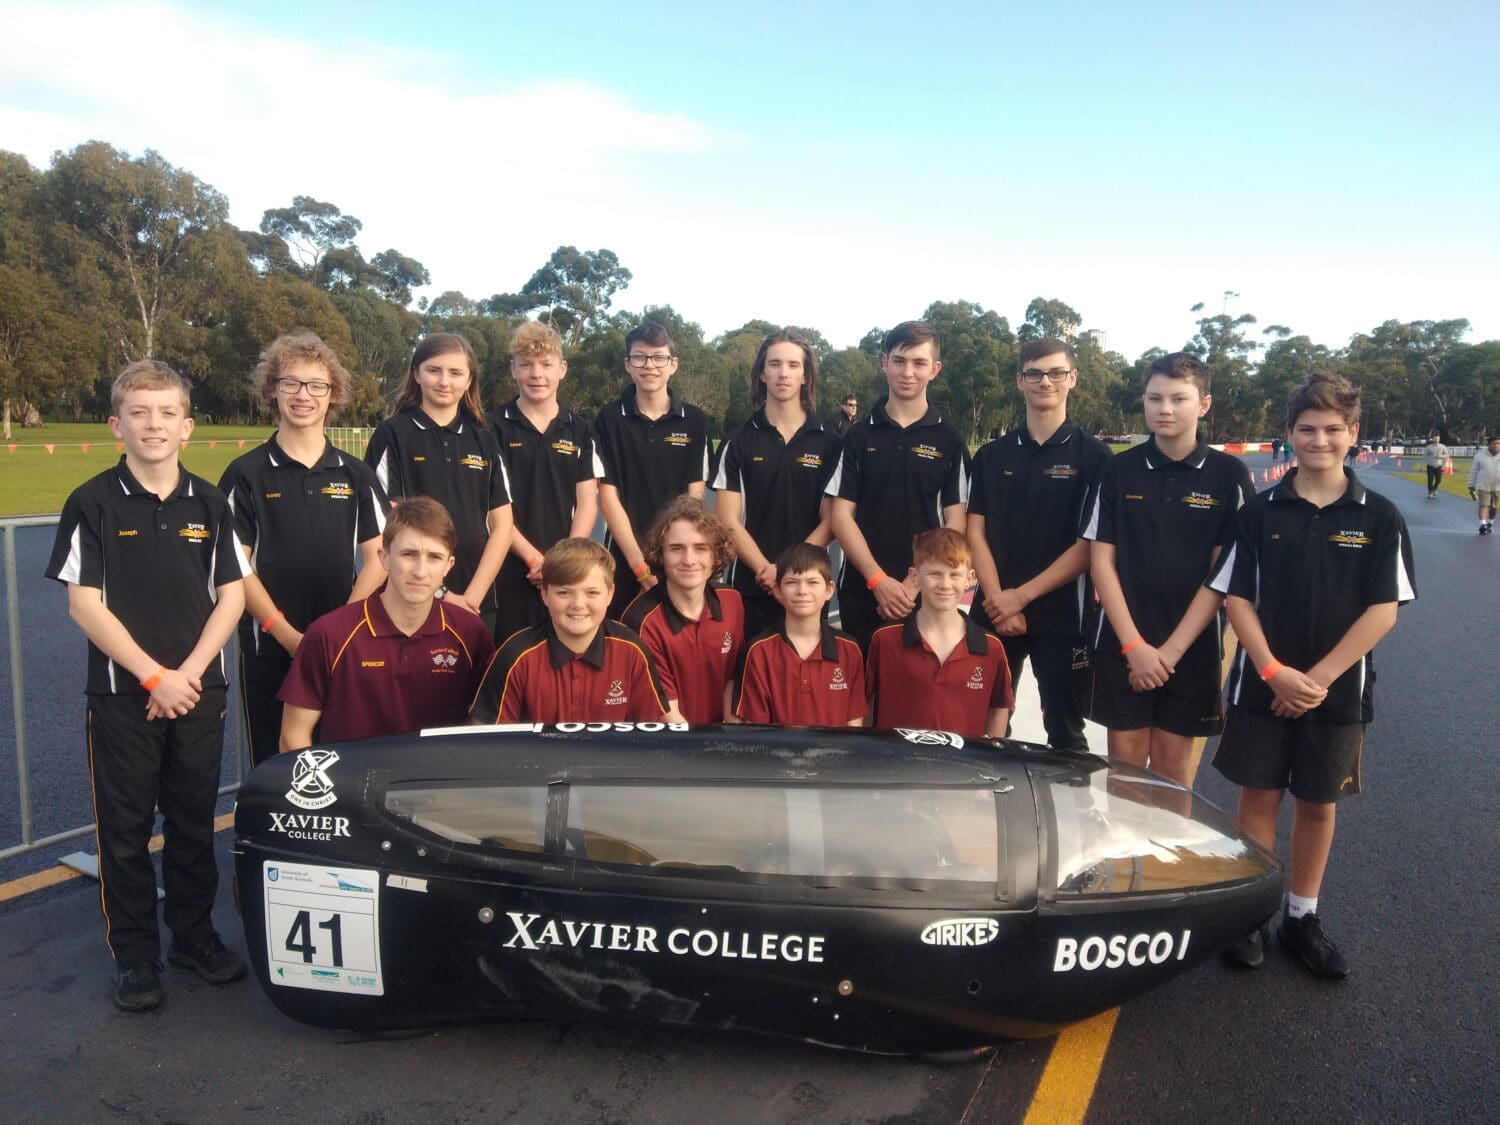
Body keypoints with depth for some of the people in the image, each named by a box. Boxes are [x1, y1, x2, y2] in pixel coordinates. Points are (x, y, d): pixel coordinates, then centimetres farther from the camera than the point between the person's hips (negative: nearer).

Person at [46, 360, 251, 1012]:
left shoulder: (208, 504, 3)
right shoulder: (93, 504, -5)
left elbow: (232, 594, 2)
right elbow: (84, 604, -8)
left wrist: (188, 673, -8)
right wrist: (153, 676, -13)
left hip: (199, 692, 3)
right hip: (122, 695, -2)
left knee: (194, 821, 12)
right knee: (125, 828, 7)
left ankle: (194, 934, 28)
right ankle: (134, 954, 21)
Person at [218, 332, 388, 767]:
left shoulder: (356, 474, 7)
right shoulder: (246, 473, 1)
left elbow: (376, 559, 4)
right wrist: (287, 633, -12)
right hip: (269, 649, -1)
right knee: (273, 763, 7)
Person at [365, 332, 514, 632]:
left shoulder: (484, 441, 8)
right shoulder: (393, 435, -1)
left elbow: (501, 524, 5)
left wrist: (472, 596, -6)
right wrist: (438, 593, -11)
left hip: (478, 603, 3)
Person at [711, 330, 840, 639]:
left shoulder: (829, 442, 3)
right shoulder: (738, 442, 3)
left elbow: (830, 520, 1)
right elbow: (729, 520, -1)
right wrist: (766, 569, -13)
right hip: (750, 587, 0)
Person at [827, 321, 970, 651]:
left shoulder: (950, 442, 4)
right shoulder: (859, 436, 5)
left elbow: (954, 524, 0)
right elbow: (842, 516, 0)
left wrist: (915, 582, -11)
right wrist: (878, 580, -11)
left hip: (926, 595, 0)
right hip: (861, 591, 1)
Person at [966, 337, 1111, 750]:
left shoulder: (1093, 455, -1)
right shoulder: (992, 456, 9)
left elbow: (1090, 544, -6)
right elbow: (975, 532, 3)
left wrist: (1022, 595, -12)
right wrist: (998, 599, -10)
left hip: (1063, 616, -2)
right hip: (996, 613, 3)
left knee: (1065, 735, 7)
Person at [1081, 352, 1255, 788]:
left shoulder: (1228, 475, -2)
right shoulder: (1118, 470, 1)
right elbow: (1101, 561, -1)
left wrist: (1172, 648, -10)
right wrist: (1134, 645, -9)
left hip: (1193, 647, 0)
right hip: (1122, 645, 1)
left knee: (1173, 759, 9)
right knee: (1125, 758, 5)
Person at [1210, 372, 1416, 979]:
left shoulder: (1379, 518, -2)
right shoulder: (1259, 512, -1)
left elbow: (1383, 610, -6)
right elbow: (1236, 598, -2)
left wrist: (1318, 678, -13)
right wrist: (1274, 672, -13)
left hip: (1337, 690, 0)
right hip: (1263, 684, 0)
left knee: (1317, 802, 11)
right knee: (1259, 796, 6)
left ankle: (1302, 917, 27)